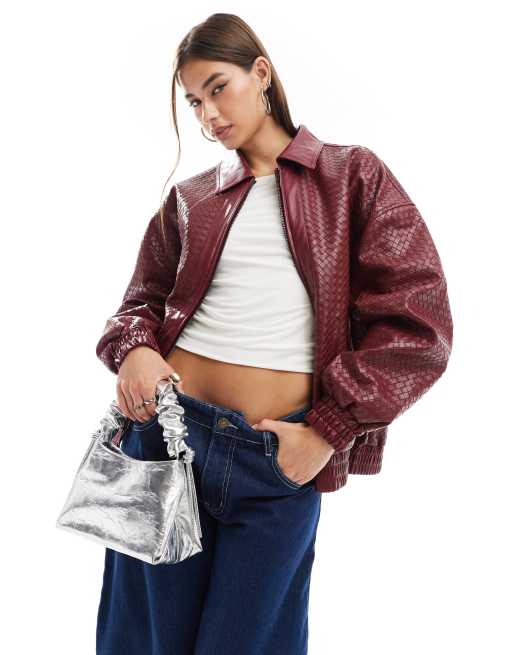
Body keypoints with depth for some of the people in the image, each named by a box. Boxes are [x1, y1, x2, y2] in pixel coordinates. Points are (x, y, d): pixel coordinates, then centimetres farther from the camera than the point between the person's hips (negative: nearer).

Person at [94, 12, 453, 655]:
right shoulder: (188, 198, 10)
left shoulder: (353, 175, 3)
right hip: (168, 429, 3)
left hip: (282, 461, -2)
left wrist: (327, 432, -9)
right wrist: (133, 350, -7)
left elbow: (418, 324, -3)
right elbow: (143, 300, 17)